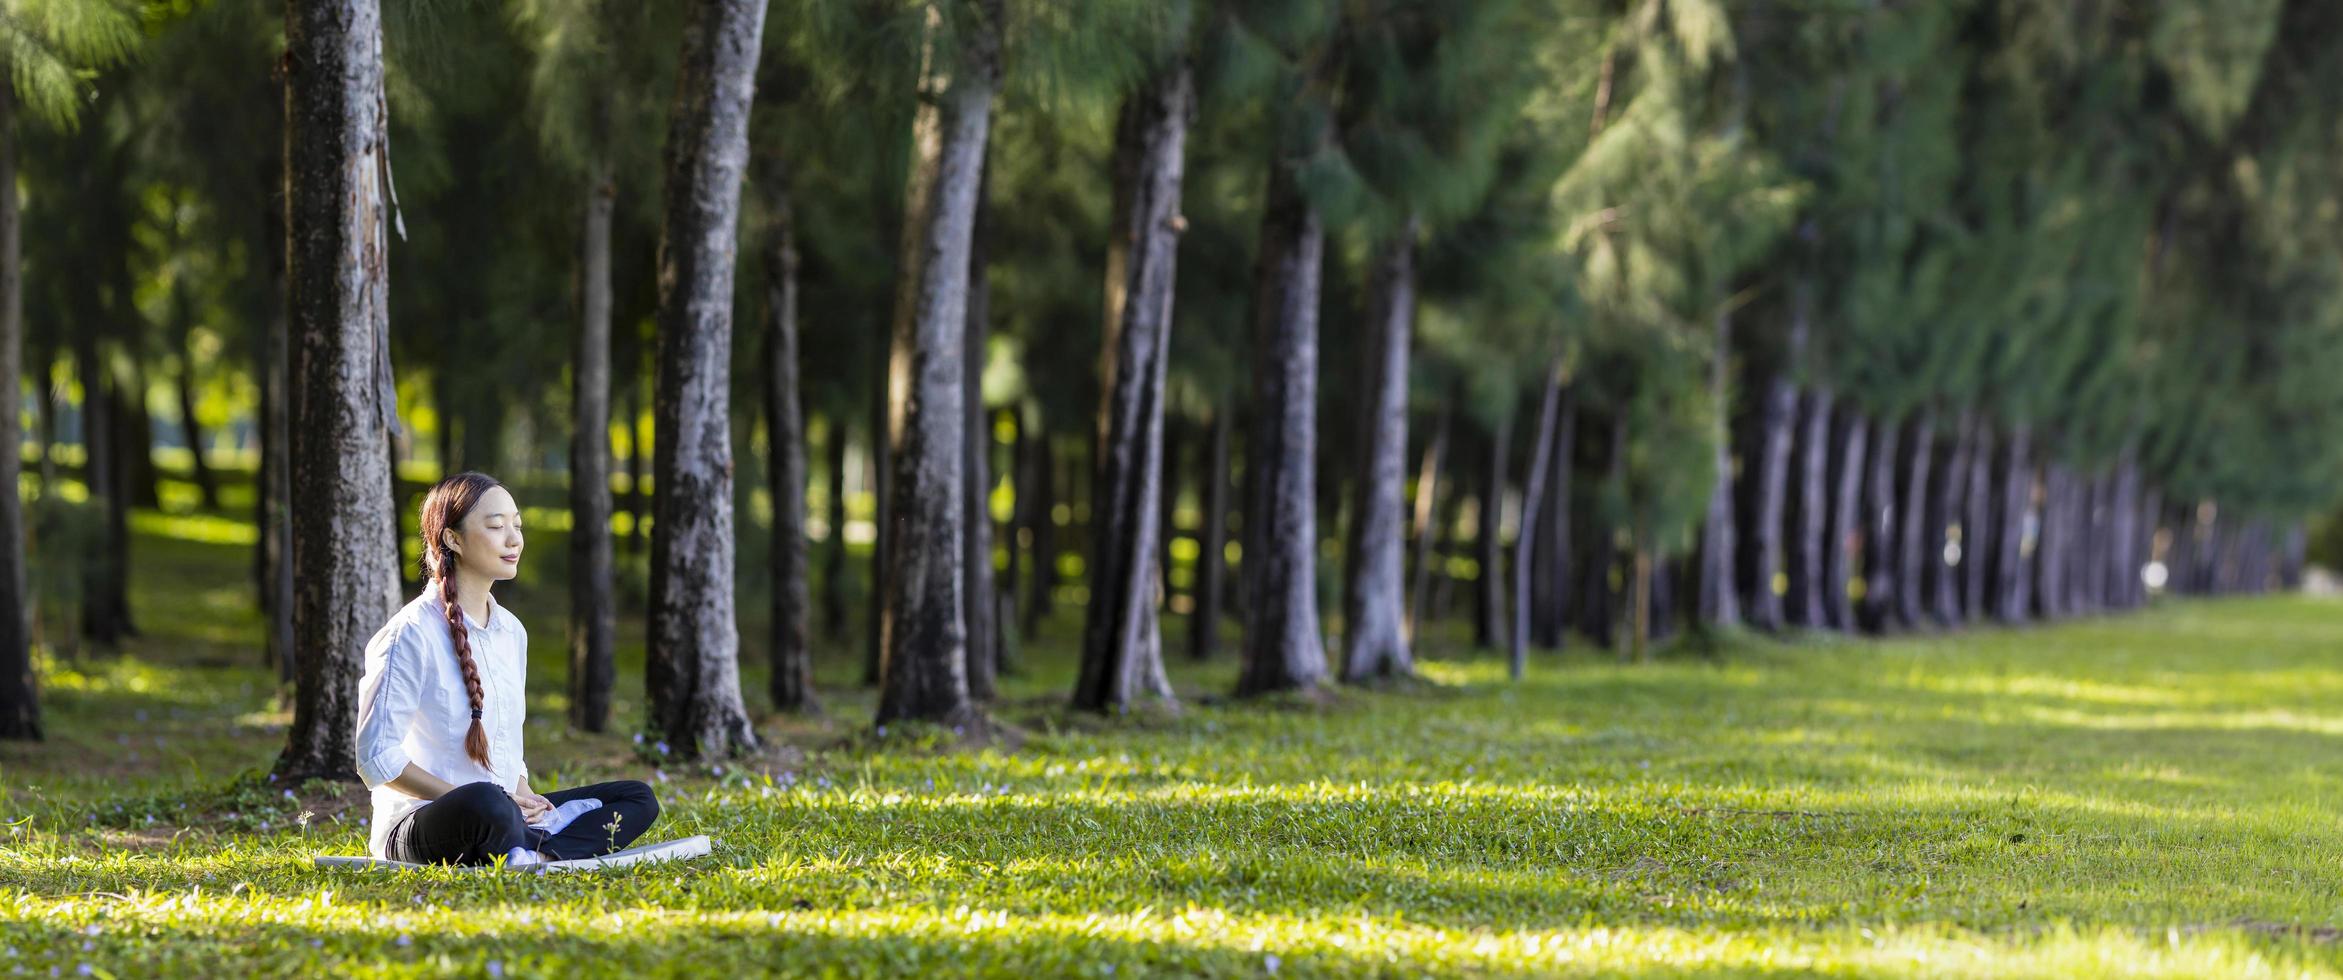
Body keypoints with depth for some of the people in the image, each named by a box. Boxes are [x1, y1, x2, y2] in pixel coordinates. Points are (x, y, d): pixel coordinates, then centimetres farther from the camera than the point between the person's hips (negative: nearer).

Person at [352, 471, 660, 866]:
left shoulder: (511, 631, 14)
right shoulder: (411, 634, -11)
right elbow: (377, 758, -15)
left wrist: (525, 798, -2)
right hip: (416, 826, -9)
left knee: (637, 799, -2)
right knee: (486, 803, -42)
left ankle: (538, 851, -26)